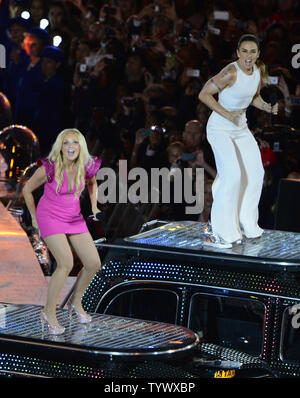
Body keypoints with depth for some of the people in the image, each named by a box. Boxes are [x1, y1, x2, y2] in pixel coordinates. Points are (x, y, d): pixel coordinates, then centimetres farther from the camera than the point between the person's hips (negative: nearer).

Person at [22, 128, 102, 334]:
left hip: (74, 217, 5)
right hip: (50, 217, -5)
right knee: (66, 263, -22)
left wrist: (94, 205, 7)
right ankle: (49, 312, -7)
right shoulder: (49, 168, -22)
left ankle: (76, 301, 26)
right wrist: (34, 217, 2)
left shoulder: (87, 166, -11)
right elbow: (27, 189, -5)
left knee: (94, 264, 0)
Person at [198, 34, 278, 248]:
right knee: (232, 174, -20)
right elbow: (204, 94, -22)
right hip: (220, 129, -8)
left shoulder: (259, 71, 0)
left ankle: (246, 223, 27)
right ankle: (222, 233, -13)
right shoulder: (231, 72, -23)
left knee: (255, 172, 9)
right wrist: (228, 114, -27)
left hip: (241, 128, 8)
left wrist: (268, 107, -2)